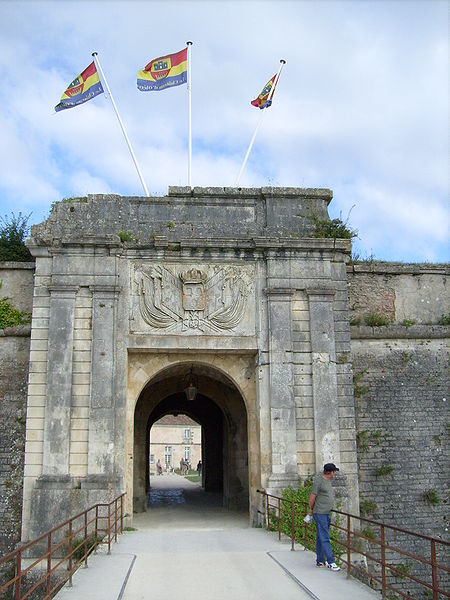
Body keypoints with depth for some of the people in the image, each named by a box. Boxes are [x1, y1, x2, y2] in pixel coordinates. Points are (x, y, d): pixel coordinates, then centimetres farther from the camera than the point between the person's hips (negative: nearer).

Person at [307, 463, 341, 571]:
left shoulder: (328, 481, 13)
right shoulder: (318, 481, -15)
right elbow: (312, 496, -10)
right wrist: (311, 509, 1)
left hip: (326, 513, 9)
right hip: (319, 513, -9)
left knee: (321, 538, 14)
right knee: (325, 538, -7)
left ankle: (320, 561, 20)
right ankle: (331, 562, -8)